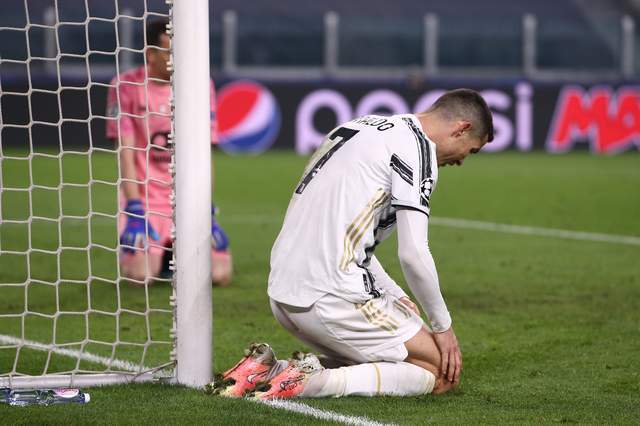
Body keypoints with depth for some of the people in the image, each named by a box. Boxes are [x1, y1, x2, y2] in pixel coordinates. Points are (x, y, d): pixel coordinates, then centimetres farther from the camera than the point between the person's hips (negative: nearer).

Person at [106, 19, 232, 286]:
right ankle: (130, 251, 15)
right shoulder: (126, 86, -4)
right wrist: (135, 212, -14)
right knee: (141, 275, -21)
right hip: (144, 199, -2)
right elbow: (126, 153, -7)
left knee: (220, 273, -14)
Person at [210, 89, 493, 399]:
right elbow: (412, 254, -15)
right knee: (442, 375, 0)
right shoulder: (417, 147, -8)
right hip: (335, 300, -9)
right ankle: (315, 382, -15)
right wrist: (442, 325, -1)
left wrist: (397, 298, 23)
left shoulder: (363, 126, 20)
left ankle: (268, 369, 5)